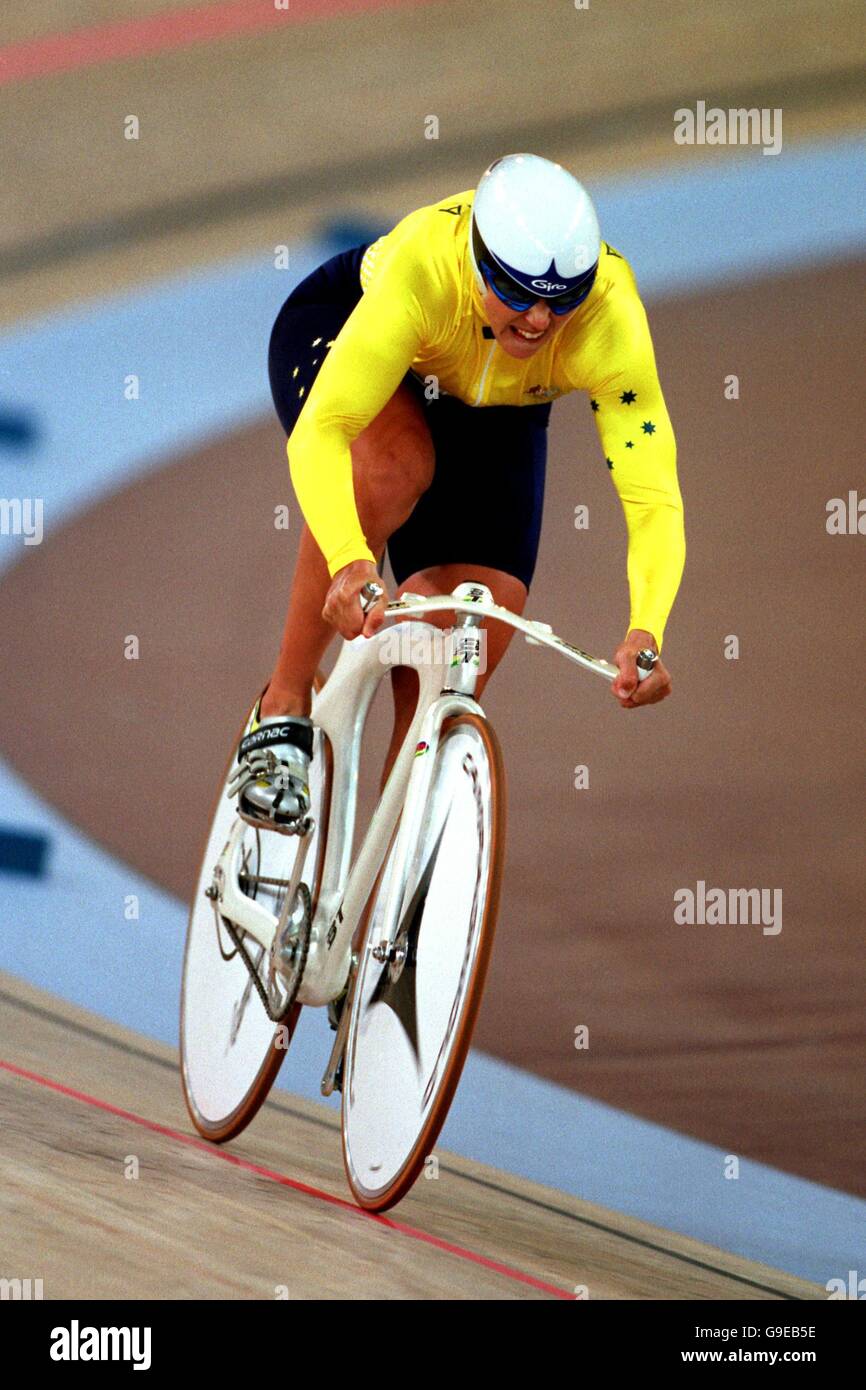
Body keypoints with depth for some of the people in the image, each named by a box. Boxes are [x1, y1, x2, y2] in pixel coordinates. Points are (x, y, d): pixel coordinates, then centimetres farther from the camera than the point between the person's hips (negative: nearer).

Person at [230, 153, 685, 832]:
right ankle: (284, 709, -22)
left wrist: (645, 633, -60)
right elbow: (320, 431, -51)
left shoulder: (612, 321, -38)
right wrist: (351, 562, -68)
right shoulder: (424, 266, -43)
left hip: (493, 418, 3)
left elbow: (653, 499, -42)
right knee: (392, 466, -39)